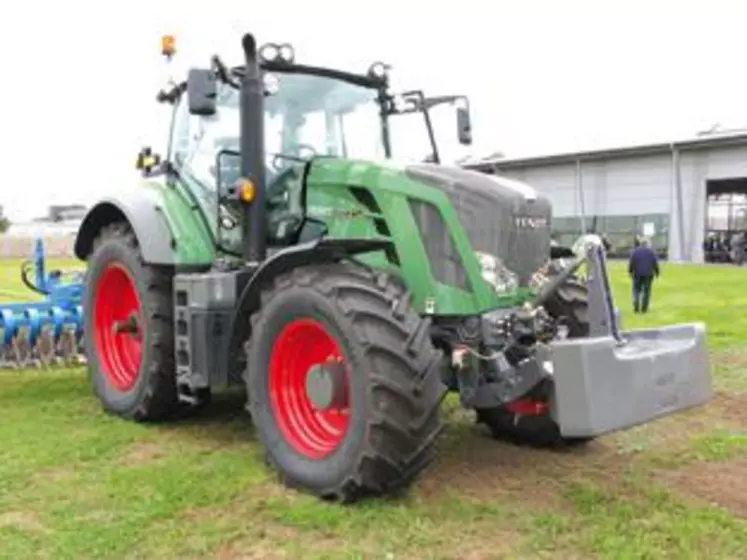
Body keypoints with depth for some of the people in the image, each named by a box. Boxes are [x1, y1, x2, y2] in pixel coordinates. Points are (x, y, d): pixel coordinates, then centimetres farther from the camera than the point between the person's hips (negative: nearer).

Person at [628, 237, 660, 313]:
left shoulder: (635, 251, 1)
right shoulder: (652, 251, 1)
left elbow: (631, 263, -2)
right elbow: (655, 264, -1)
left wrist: (630, 272, 10)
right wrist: (657, 273, 9)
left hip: (637, 274, 0)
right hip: (648, 274, 0)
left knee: (636, 290, 7)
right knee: (646, 291, 7)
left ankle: (636, 307, -11)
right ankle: (644, 309, 5)